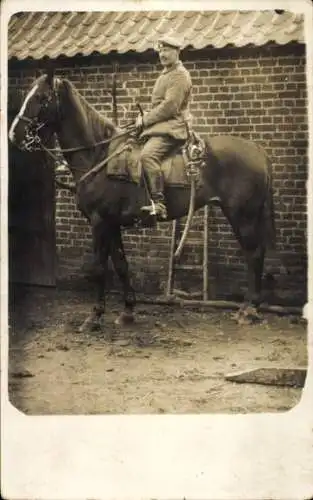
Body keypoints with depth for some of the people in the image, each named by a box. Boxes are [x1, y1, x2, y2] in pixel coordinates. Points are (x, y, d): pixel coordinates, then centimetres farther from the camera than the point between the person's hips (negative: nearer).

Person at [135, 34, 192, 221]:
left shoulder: (180, 75, -9)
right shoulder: (166, 74, 24)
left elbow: (169, 106, -18)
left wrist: (145, 119, -13)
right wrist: (145, 118, 11)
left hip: (171, 127, -11)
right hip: (160, 126, 11)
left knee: (148, 155, -33)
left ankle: (159, 204, -38)